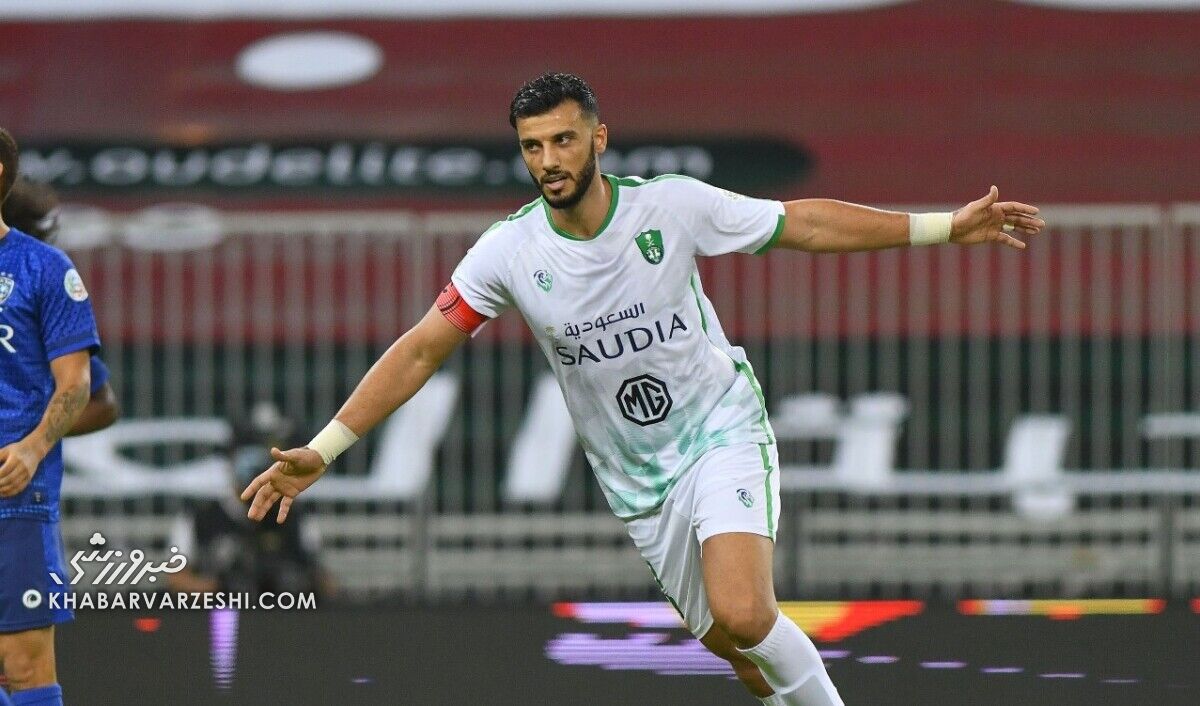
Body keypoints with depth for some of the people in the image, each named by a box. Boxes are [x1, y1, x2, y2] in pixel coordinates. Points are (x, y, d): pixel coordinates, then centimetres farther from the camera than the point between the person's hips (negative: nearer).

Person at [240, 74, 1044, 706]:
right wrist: (321, 452, -15)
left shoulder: (673, 206, -16)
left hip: (722, 426, -3)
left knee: (742, 614, -24)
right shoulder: (510, 251, -13)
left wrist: (946, 226, -7)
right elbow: (420, 350, -9)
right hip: (638, 478, 3)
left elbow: (802, 222, -6)